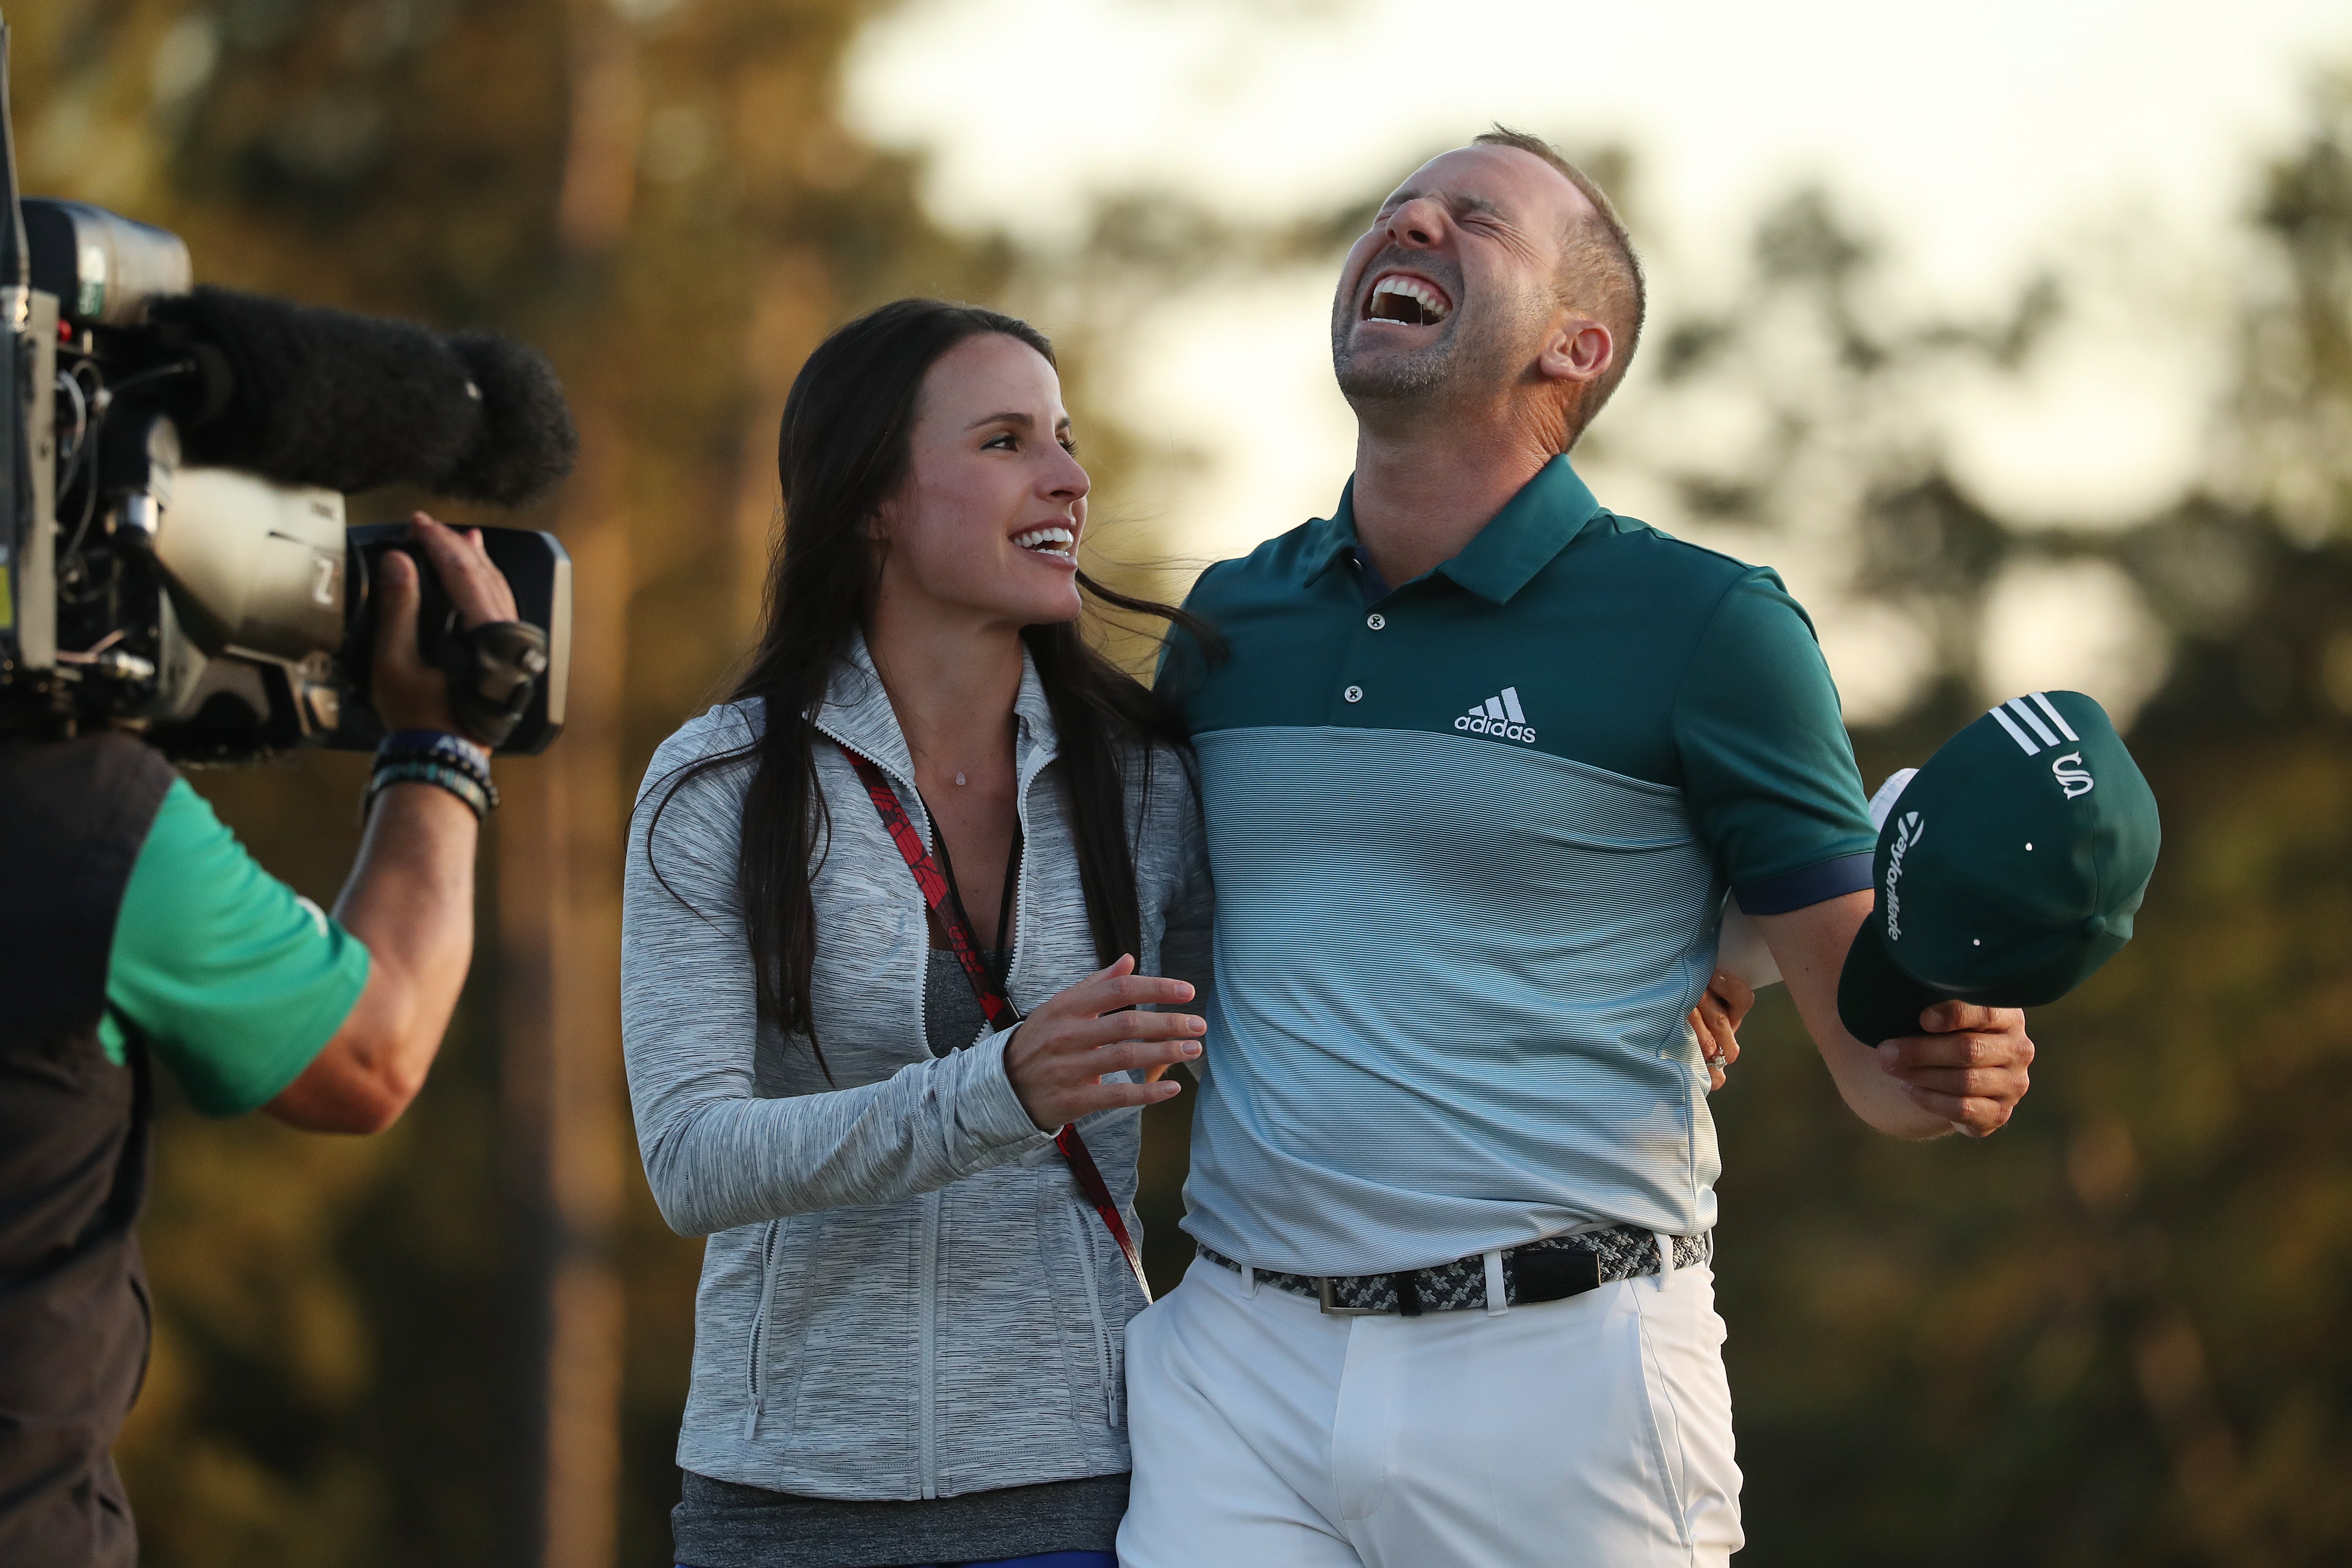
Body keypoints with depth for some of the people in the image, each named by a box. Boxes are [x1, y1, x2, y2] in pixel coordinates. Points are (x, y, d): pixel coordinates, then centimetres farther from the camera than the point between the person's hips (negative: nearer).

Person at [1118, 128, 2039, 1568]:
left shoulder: (1706, 629, -3)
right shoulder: (1225, 624, 11)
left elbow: (1867, 1021, -4)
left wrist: (1945, 1069, -24)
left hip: (1563, 1381, -4)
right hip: (1237, 1365, 4)